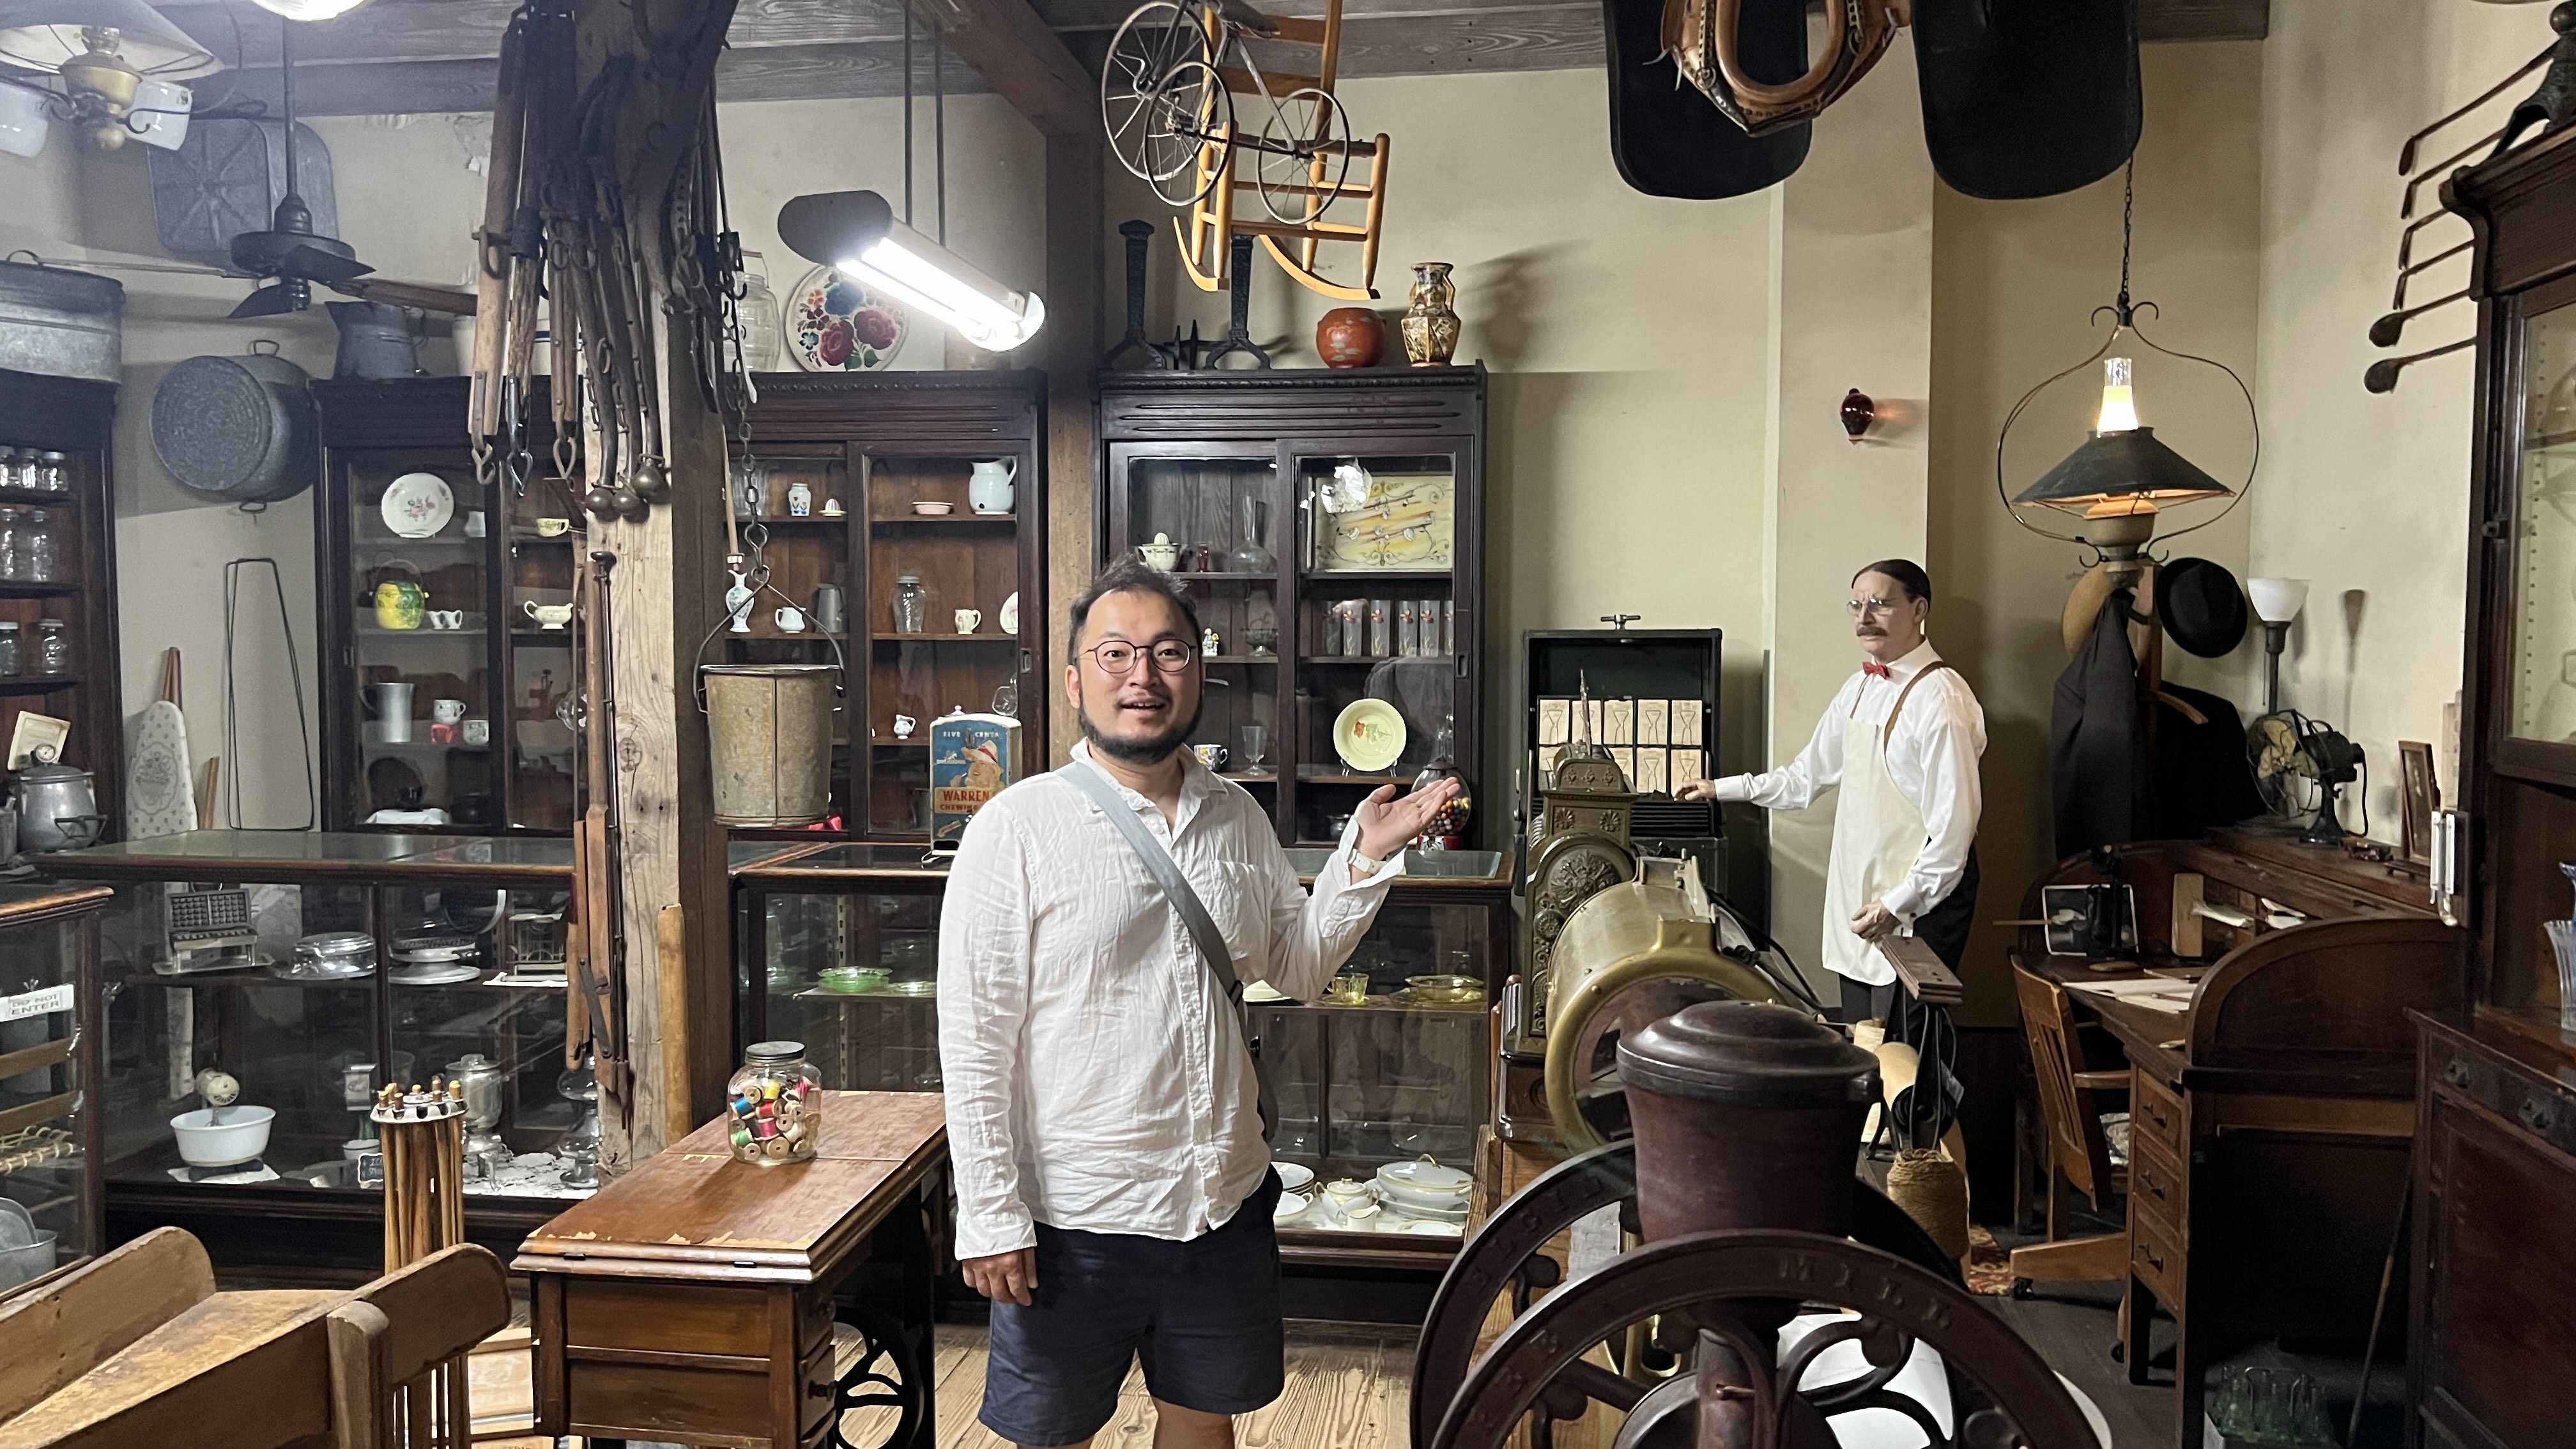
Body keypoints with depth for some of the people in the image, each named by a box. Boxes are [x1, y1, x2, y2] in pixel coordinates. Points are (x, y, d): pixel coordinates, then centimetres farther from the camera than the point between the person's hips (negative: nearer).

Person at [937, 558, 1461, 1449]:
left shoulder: (1239, 818, 4)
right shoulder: (1017, 829, -13)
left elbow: (1300, 967, 12)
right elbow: (975, 1041, -13)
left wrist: (1366, 857, -1)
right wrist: (991, 1218, -14)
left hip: (1227, 1204, 5)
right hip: (1075, 1218, -5)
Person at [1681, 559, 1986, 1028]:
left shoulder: (1940, 699, -16)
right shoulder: (1859, 689, 11)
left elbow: (1955, 822, -18)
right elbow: (1810, 774, 23)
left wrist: (1899, 905, -18)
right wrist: (1723, 789, 22)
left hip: (1918, 902, -8)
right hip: (1859, 899, 8)